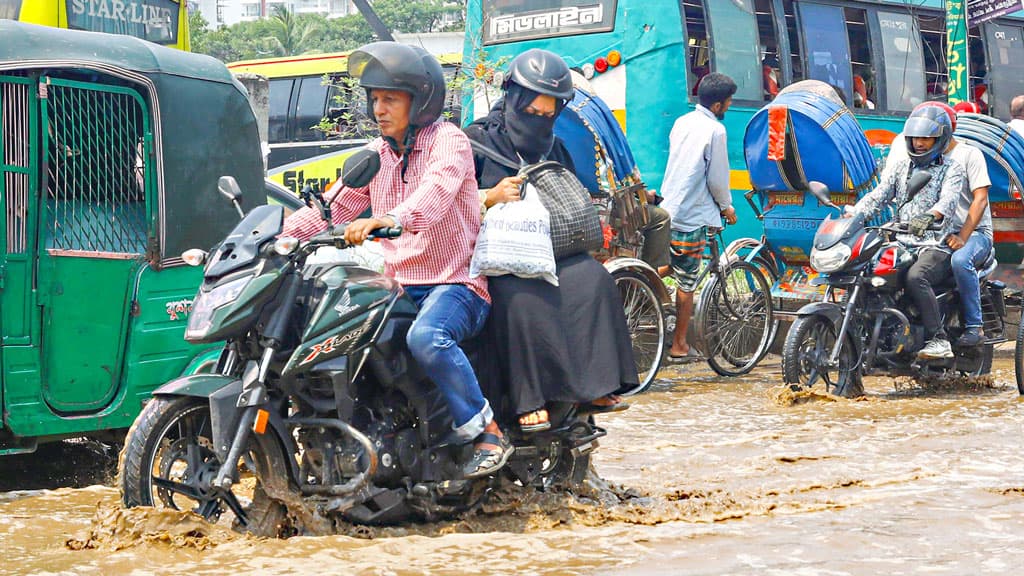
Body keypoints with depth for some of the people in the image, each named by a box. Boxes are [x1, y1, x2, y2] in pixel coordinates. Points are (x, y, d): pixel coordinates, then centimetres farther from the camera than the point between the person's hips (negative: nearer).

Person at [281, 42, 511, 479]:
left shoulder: (448, 141, -7)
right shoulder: (377, 154, 17)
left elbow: (436, 192, -29)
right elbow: (333, 206, 13)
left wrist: (388, 219, -49)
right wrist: (279, 233, -4)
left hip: (456, 284, -7)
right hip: (398, 286, 7)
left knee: (426, 338, -36)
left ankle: (487, 432, -23)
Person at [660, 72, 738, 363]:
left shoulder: (682, 122, 10)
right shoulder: (715, 130, -12)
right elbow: (717, 178, -12)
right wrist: (727, 206, 7)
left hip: (667, 207, 7)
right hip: (692, 216, -7)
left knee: (662, 272, 16)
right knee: (686, 284, 2)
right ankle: (679, 346, 8)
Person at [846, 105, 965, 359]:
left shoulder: (952, 169, 5)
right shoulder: (900, 167, 21)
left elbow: (948, 199, -16)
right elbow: (878, 196, 11)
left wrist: (930, 216, -39)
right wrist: (851, 215, -9)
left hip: (937, 246, -6)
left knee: (915, 276, -35)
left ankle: (938, 340, -32)